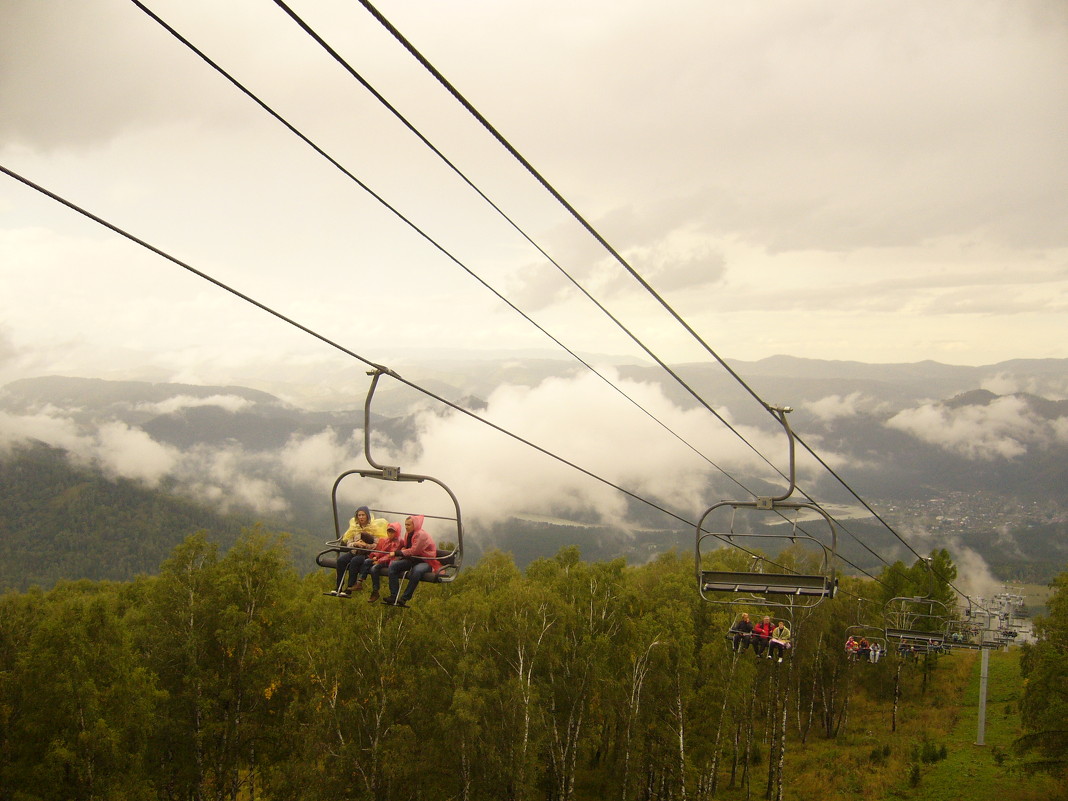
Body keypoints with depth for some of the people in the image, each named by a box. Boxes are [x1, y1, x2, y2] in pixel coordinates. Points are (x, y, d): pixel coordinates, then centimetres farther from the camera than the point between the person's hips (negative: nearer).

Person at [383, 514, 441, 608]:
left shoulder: (421, 535, -18)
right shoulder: (408, 534, 9)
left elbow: (413, 551, -24)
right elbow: (405, 547, 26)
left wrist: (397, 553, -19)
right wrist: (401, 552, 2)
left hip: (425, 562, -8)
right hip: (412, 560, 8)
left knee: (417, 570, -41)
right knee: (393, 565, -11)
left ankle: (405, 598, -34)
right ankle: (394, 596, -19)